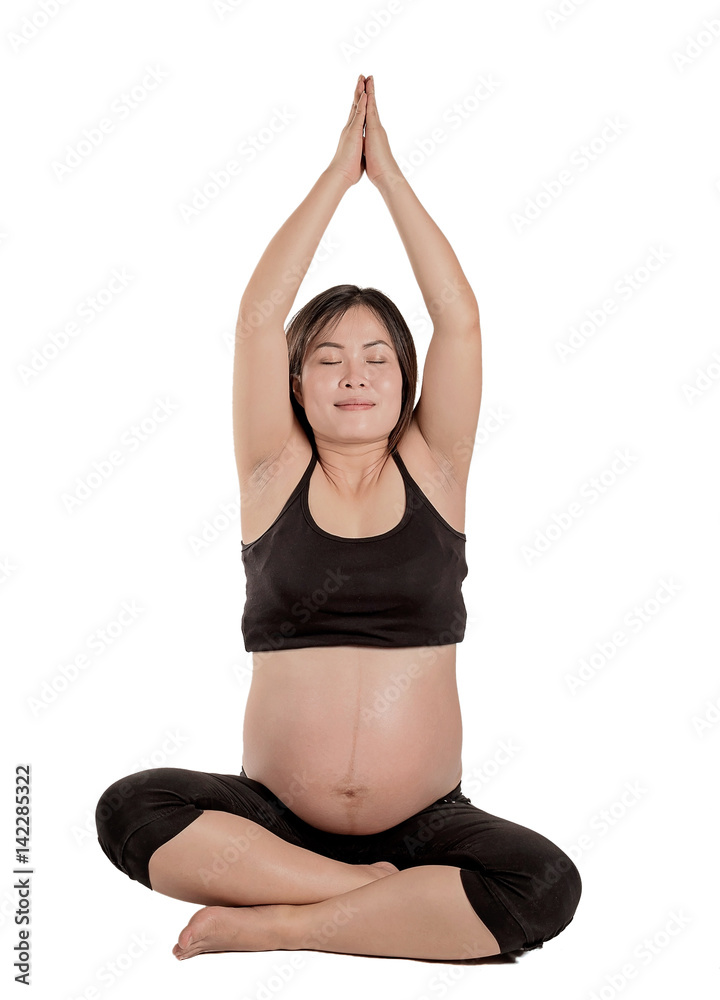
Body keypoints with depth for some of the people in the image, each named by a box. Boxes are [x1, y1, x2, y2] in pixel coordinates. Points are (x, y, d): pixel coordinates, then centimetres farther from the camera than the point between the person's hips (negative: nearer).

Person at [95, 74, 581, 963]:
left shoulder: (431, 470, 6)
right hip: (273, 812, 0)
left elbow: (458, 319, -3)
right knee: (129, 808, -26)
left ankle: (267, 923, -15)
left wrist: (389, 172, 1)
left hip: (424, 819, 1)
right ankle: (385, 898, -18)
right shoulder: (275, 476, 4)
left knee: (544, 886, -28)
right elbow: (258, 315, -5)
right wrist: (338, 171, -1)